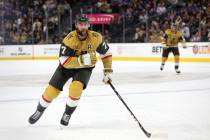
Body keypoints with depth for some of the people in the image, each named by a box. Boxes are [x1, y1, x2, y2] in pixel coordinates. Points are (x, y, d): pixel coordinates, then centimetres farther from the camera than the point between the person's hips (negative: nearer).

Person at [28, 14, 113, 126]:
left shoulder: (96, 38, -20)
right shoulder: (70, 39, -29)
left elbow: (106, 53, -5)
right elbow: (64, 61, -32)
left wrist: (108, 71, -9)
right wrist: (81, 60, -44)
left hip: (85, 68, 1)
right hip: (67, 66, 0)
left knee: (76, 87, -27)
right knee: (52, 90, -1)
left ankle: (67, 114, -2)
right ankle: (39, 111, 30)